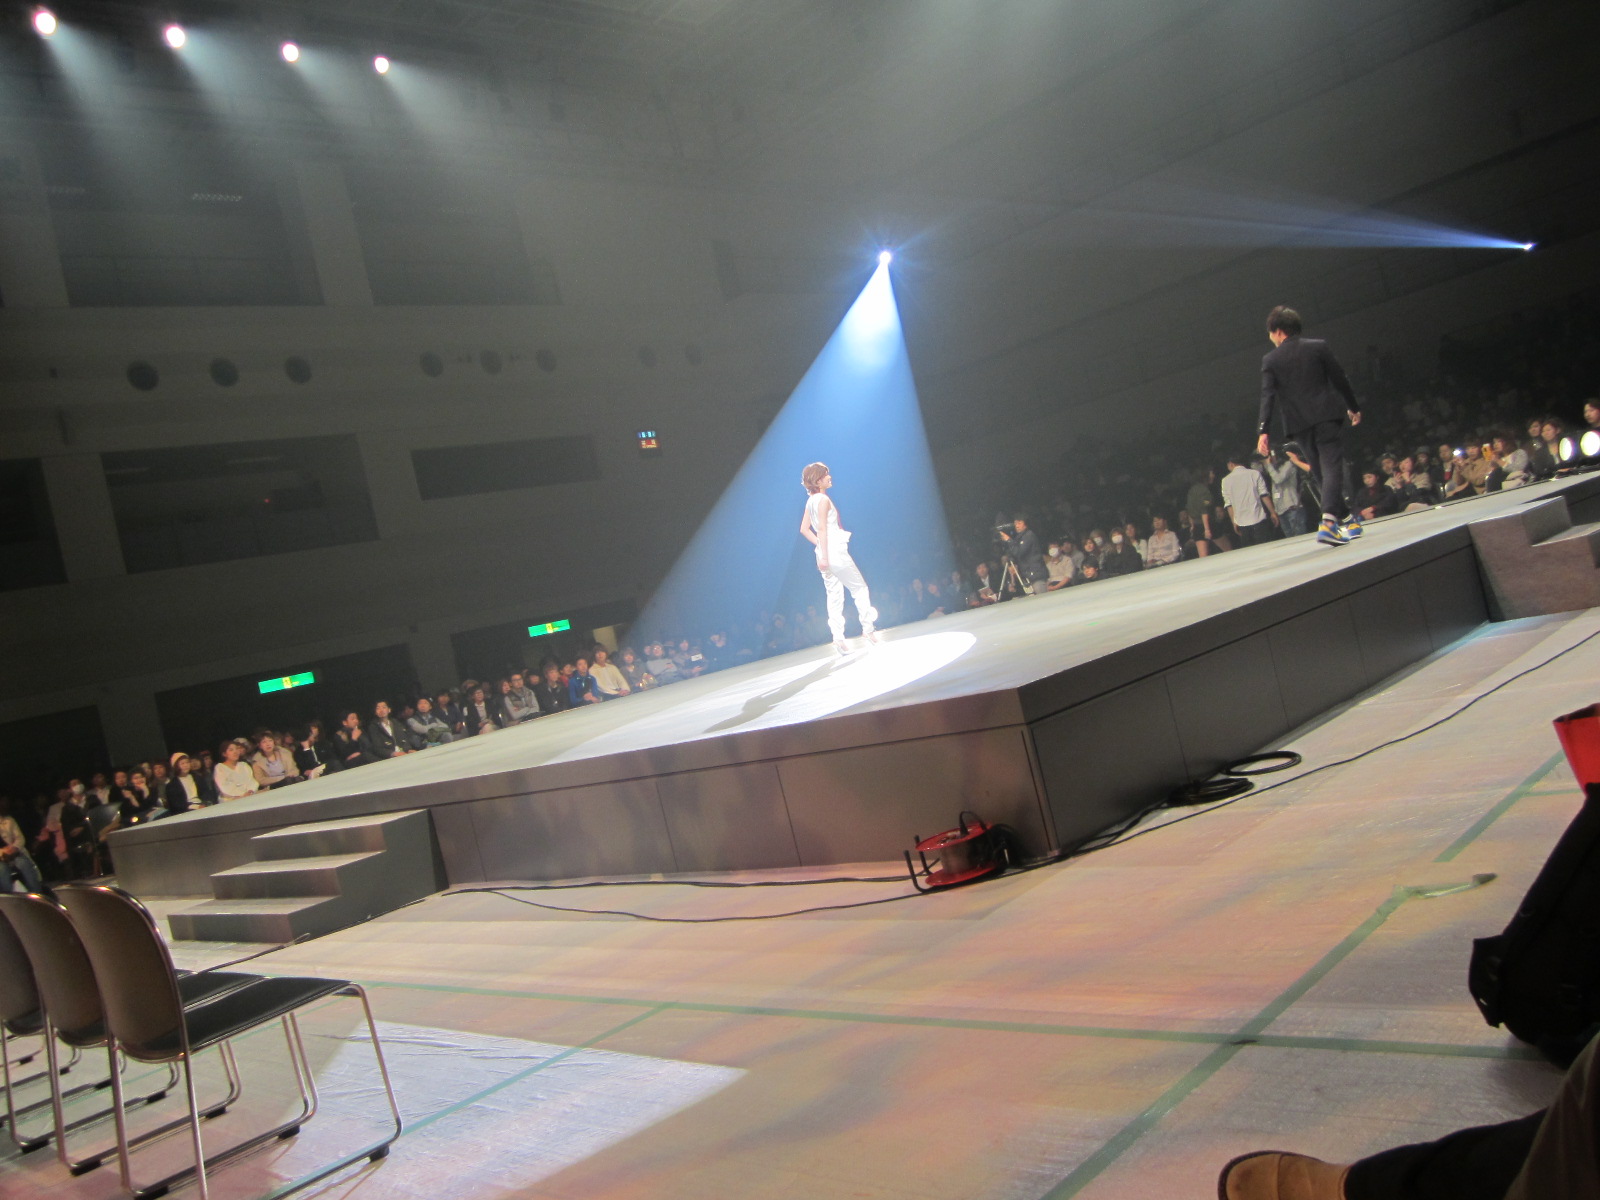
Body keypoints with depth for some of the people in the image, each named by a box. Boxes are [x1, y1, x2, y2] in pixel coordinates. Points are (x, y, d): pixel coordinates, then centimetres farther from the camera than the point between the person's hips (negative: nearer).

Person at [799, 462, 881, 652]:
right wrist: (825, 555, -21)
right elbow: (822, 528, -19)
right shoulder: (823, 500, -12)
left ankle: (838, 639, 5)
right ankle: (868, 628, 6)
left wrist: (819, 545, 14)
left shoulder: (810, 501, 13)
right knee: (860, 588, 4)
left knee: (834, 595, 8)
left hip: (824, 553, 8)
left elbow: (804, 529, 16)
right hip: (835, 552, -8)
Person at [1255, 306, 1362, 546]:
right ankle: (1328, 522, -25)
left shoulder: (1270, 360, 2)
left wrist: (1263, 431, -10)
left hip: (1299, 423, 1)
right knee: (1332, 466, -8)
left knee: (1320, 472, 13)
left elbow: (1267, 396, -7)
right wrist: (1353, 407, 20)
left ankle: (1345, 517, 21)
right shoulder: (1318, 346, 4)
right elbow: (1340, 379, 7)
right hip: (1327, 415, -1)